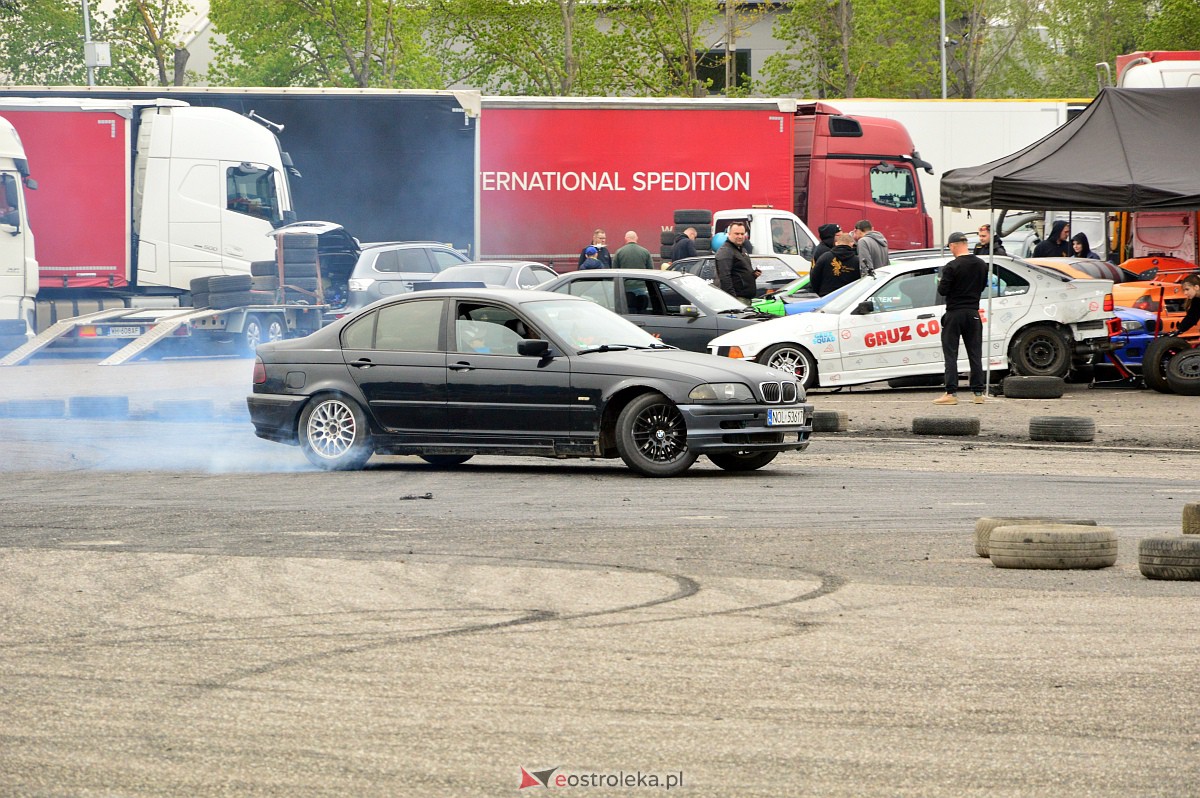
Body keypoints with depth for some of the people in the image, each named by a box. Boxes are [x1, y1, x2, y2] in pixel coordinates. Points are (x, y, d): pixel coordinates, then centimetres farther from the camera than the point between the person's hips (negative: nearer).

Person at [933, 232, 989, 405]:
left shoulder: (952, 267, -15)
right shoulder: (982, 265, 4)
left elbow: (943, 290, -14)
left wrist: (940, 283, 6)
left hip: (954, 314, -5)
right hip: (973, 313, 5)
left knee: (950, 354, -1)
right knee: (975, 354, 9)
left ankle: (951, 393, -6)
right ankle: (978, 393, 8)